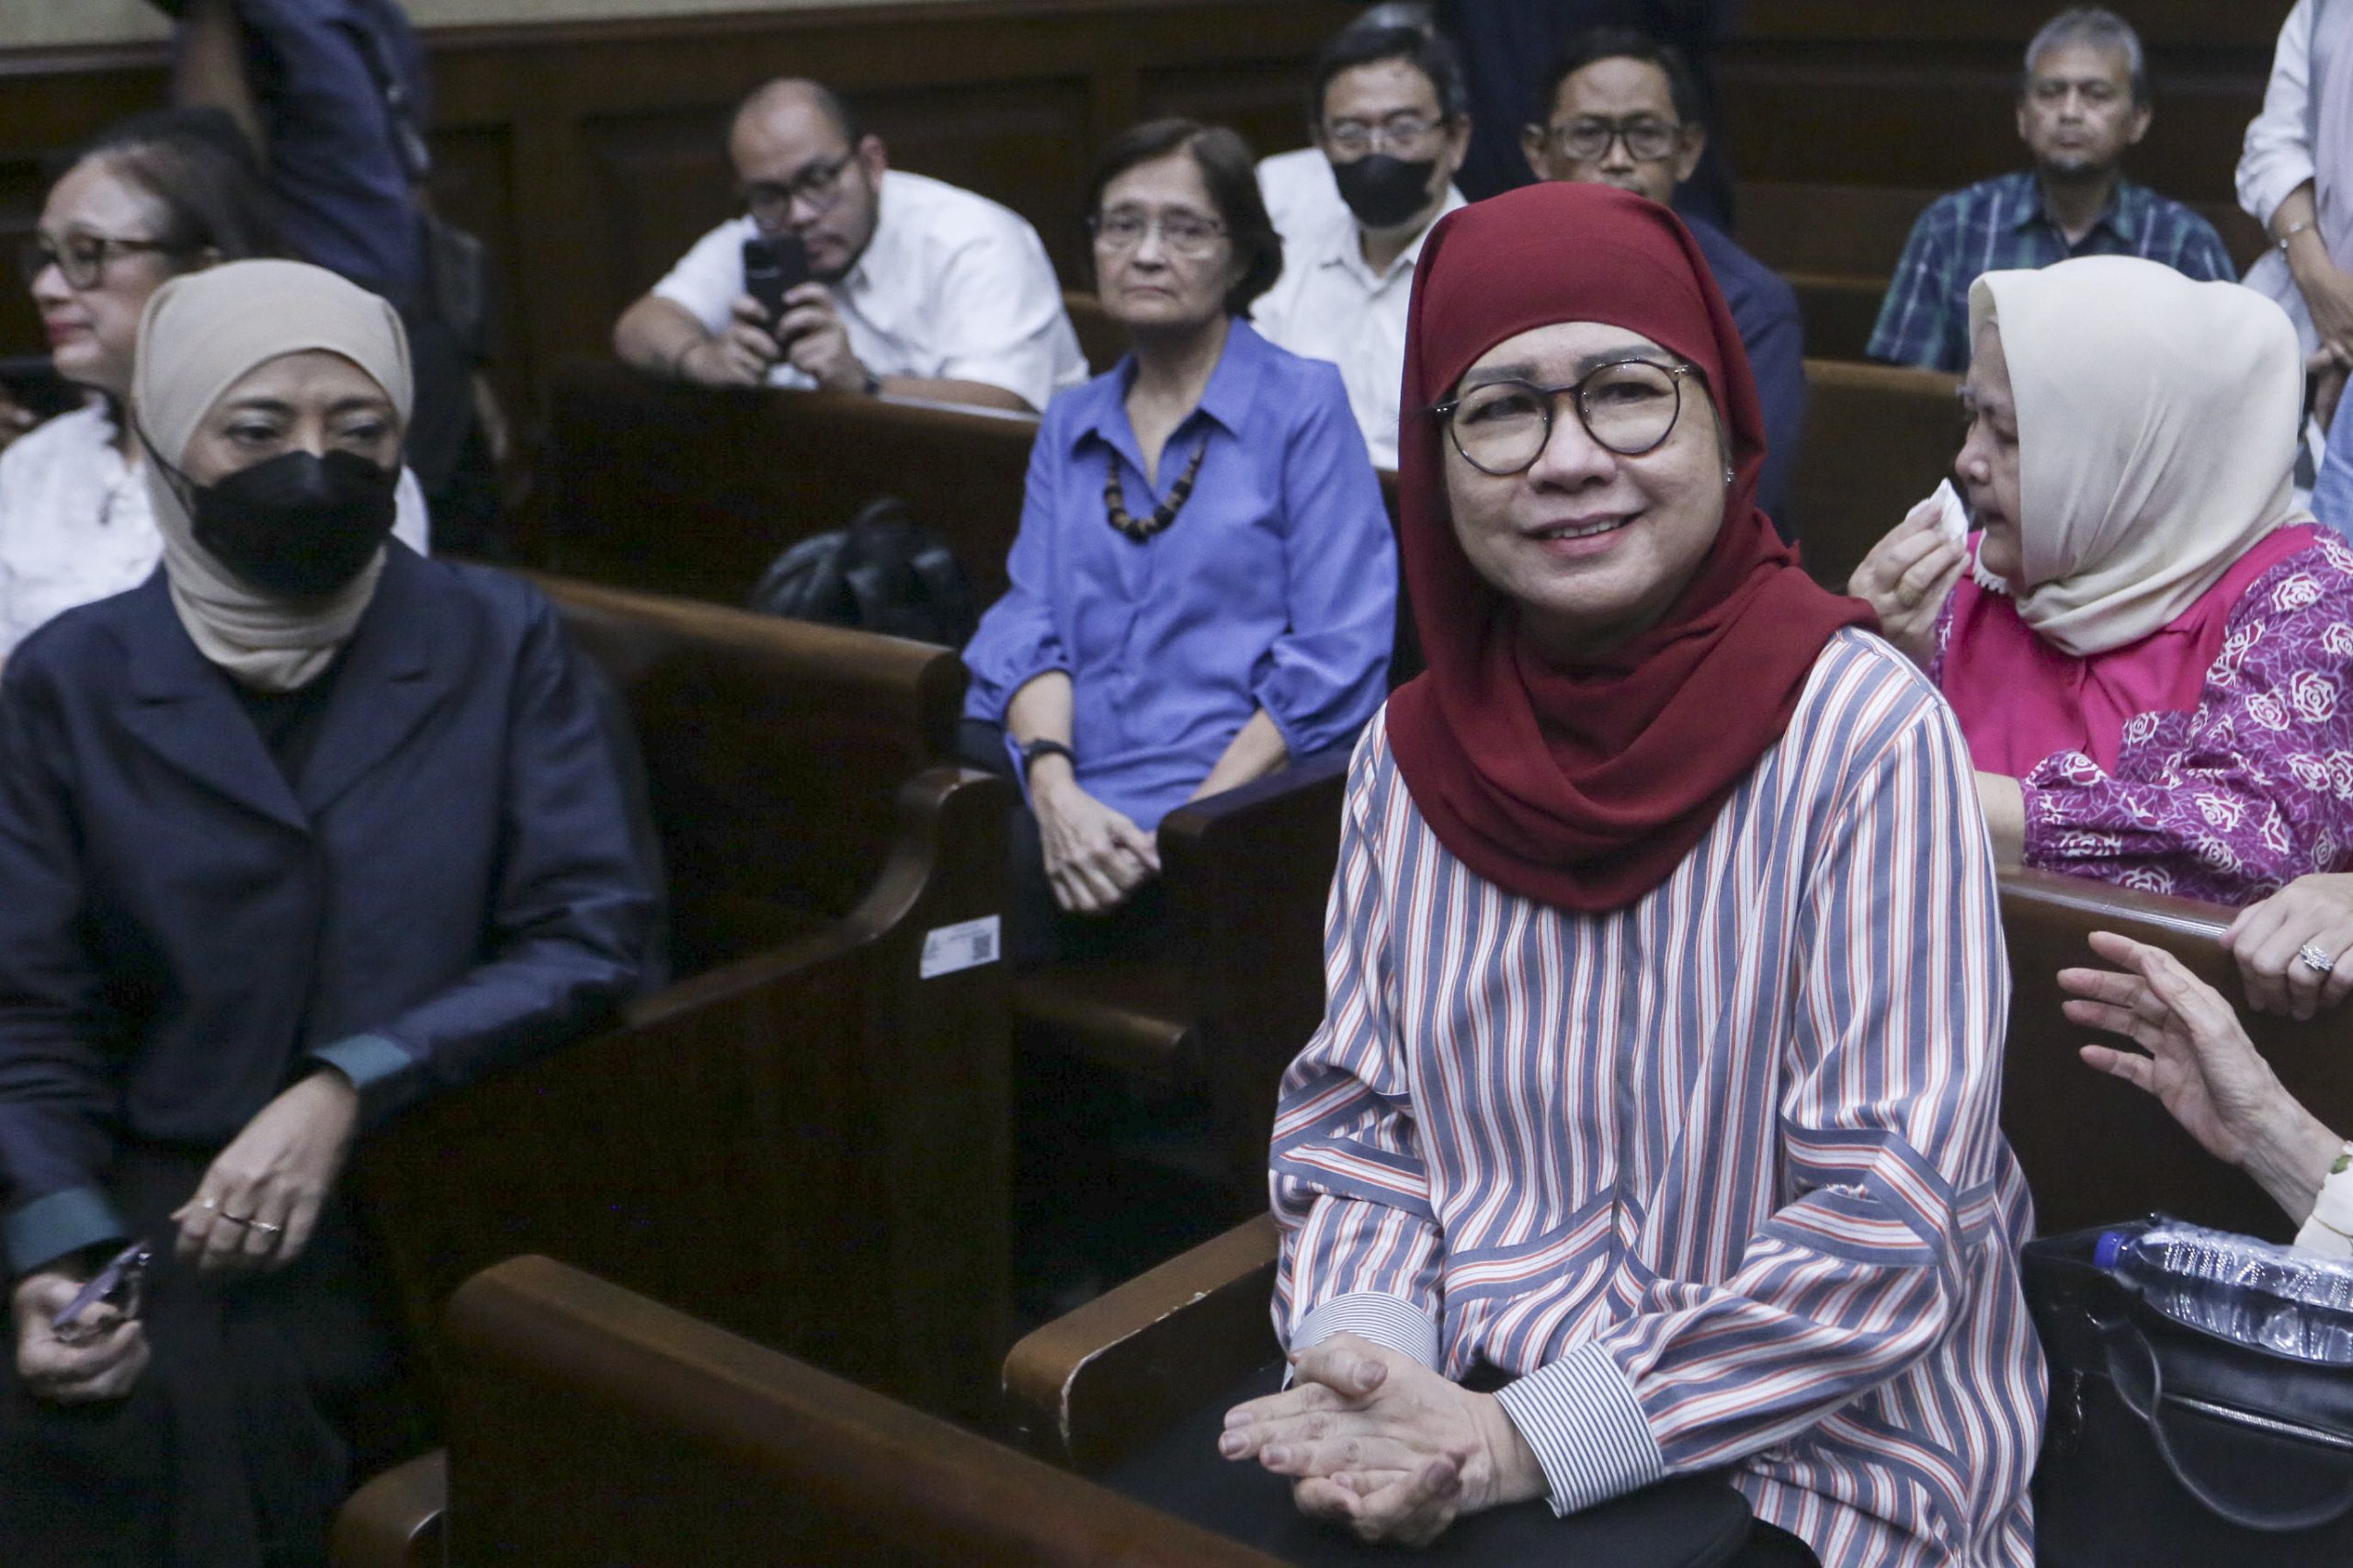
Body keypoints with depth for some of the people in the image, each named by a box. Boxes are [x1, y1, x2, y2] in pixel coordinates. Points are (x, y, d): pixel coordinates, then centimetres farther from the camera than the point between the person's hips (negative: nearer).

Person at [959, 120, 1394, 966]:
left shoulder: (1304, 404, 4)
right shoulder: (1070, 426, 20)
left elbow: (1338, 657, -5)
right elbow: (1031, 625, 9)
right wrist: (1055, 792, -12)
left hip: (1236, 803, -4)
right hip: (1070, 798, 5)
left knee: (1002, 875, -31)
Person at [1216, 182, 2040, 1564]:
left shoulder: (1863, 734, -13)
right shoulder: (1412, 754, 2)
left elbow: (1888, 1220, -16)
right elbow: (1352, 1120, 6)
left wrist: (1528, 1444, -20)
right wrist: (1366, 1370, -13)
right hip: (1459, 1405, 4)